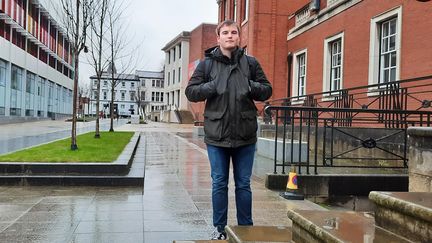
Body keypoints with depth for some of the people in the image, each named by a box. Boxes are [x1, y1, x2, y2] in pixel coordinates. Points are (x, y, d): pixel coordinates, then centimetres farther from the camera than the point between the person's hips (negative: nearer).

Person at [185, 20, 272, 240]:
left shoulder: (250, 63, 4)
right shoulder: (207, 64, 2)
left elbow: (267, 90, 8)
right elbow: (191, 92, 0)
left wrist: (250, 86, -12)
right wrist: (213, 86, -14)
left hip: (245, 135, 1)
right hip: (217, 135, 0)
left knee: (243, 184, 11)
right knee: (219, 184, 10)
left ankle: (246, 227, 24)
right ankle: (219, 228, 23)